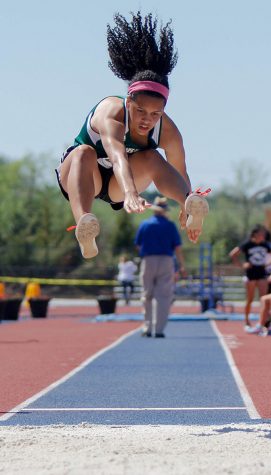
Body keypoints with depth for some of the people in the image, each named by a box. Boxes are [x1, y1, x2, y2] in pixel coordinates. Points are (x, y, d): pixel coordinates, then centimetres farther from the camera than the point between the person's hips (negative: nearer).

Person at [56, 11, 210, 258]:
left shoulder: (168, 132, -21)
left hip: (117, 186, 4)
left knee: (151, 157, -27)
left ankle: (192, 202, -46)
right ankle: (84, 223, -67)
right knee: (85, 153, -40)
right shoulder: (111, 113, -36)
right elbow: (117, 157, -55)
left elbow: (180, 176, -7)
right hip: (84, 176, -4)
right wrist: (131, 194, -71)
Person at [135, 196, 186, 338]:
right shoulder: (170, 225, -1)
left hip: (148, 261, 2)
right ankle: (159, 329, -5)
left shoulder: (144, 224, 4)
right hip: (166, 261, -1)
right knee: (163, 297, 0)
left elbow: (138, 245, 6)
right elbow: (177, 247, -4)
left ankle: (147, 328, 10)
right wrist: (182, 265, 0)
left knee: (147, 296, 10)